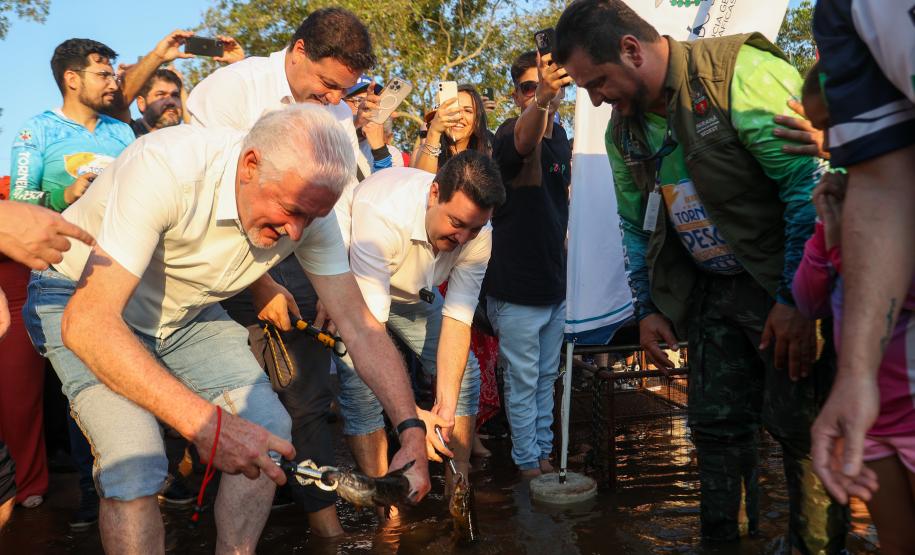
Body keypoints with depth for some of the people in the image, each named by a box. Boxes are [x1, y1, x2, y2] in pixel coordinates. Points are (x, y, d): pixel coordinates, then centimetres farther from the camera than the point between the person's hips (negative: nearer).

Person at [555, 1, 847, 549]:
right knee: (717, 427, 8)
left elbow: (813, 180, -20)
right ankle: (722, 539, 24)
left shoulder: (742, 72, -18)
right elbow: (637, 226, 16)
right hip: (713, 293, 6)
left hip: (791, 285, -6)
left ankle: (820, 545, 18)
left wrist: (797, 297, -21)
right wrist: (648, 308, 10)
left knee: (801, 423, -2)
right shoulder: (623, 131, 5)